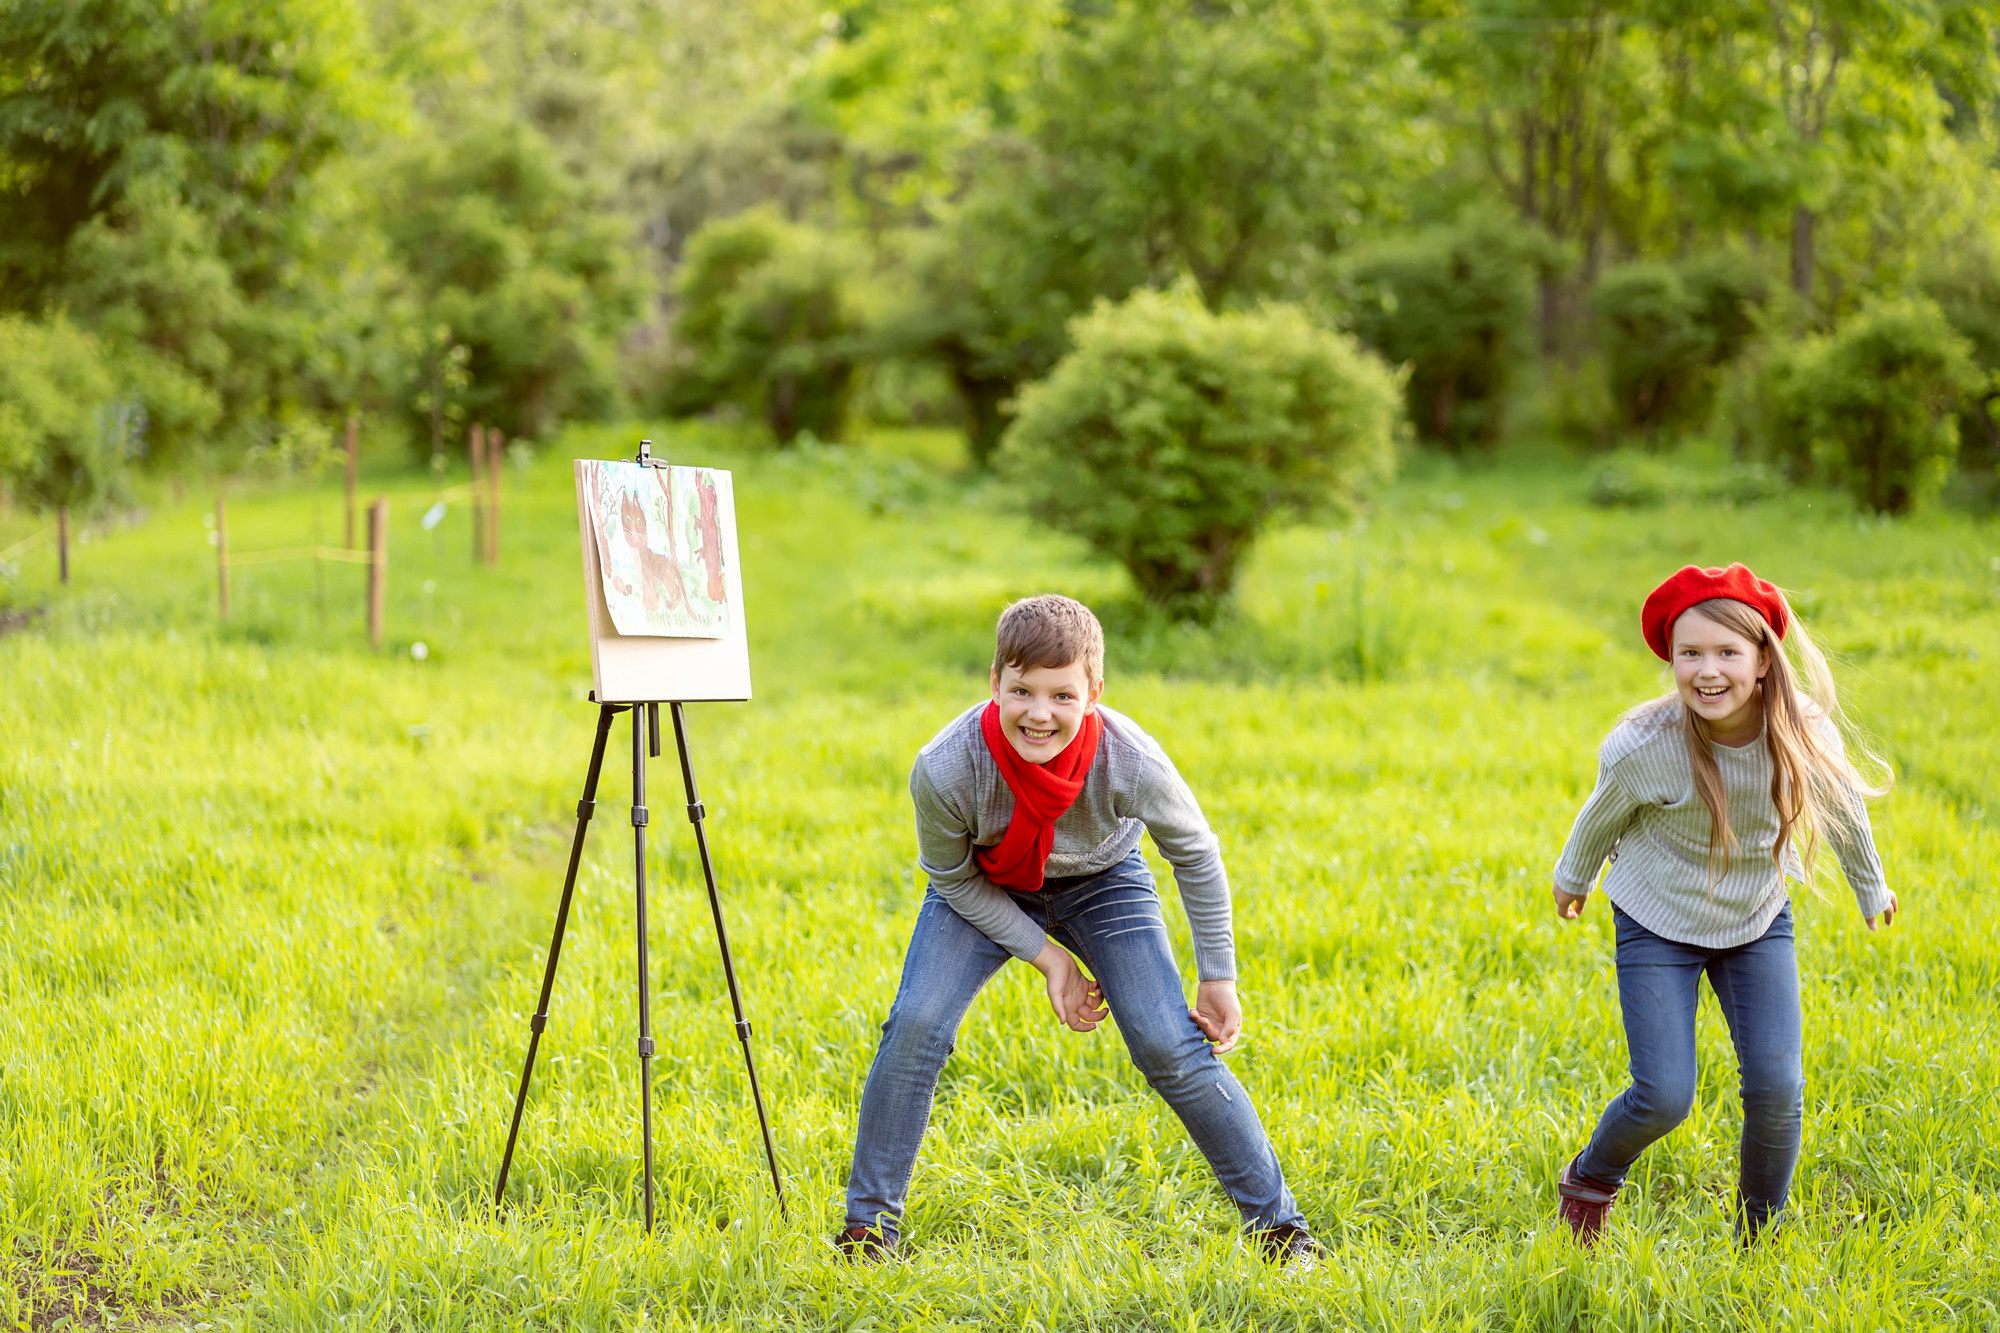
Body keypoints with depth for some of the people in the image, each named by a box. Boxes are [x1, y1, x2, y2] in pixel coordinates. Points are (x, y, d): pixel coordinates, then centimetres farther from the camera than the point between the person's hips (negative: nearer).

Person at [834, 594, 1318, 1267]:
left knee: (1171, 1048, -11)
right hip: (984, 890, 0)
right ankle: (867, 1224, 0)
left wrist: (1218, 979, -8)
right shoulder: (944, 769, -37)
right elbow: (953, 879, -15)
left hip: (1101, 884, 0)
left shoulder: (1131, 762, -36)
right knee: (916, 1025, -18)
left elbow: (1196, 857, -14)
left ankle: (1279, 1222, 6)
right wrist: (1047, 956, -17)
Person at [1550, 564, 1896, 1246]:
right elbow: (1602, 819, -7)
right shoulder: (1642, 746, -30)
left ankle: (1759, 1237, 21)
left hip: (1758, 923, 3)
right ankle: (1590, 1180, 24)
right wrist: (1573, 877, 13)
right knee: (1664, 1097, -10)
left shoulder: (1805, 733, -23)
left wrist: (1870, 887, 17)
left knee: (1777, 1088, -4)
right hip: (1659, 925, -3)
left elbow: (1843, 804, 0)